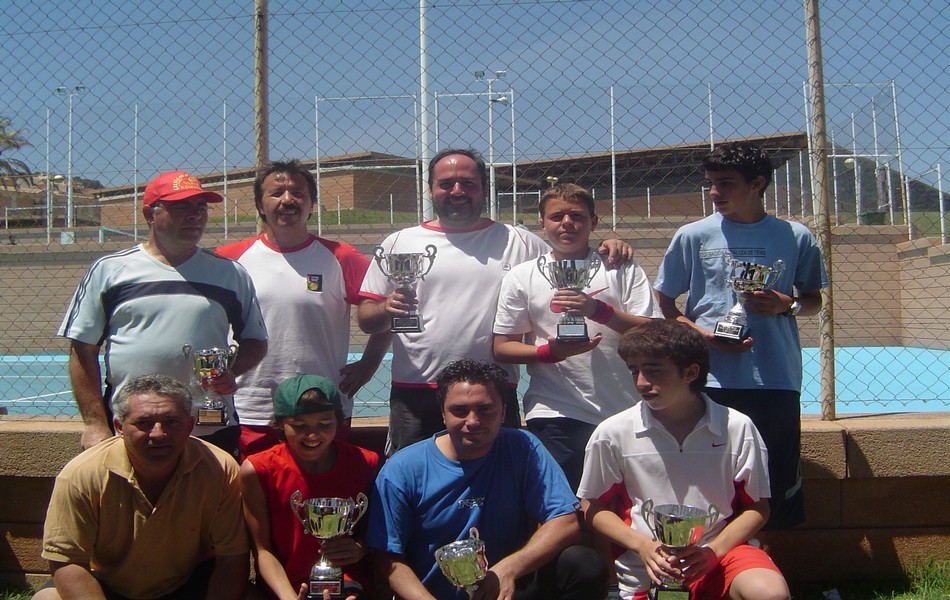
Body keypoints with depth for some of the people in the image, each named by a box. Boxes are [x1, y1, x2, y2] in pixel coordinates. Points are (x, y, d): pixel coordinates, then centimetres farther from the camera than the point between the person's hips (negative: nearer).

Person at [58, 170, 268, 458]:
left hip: (213, 433, 2)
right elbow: (83, 350, 3)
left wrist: (231, 370, -6)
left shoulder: (231, 273, 9)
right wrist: (95, 425, -3)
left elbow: (256, 342, 15)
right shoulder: (109, 270, 4)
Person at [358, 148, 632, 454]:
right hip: (414, 397, 0)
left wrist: (605, 250, -8)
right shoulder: (398, 243, 8)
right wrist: (386, 309, -15)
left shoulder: (519, 242, 8)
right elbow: (366, 319, 7)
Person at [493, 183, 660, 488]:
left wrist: (599, 310, -18)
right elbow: (502, 348, 3)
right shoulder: (521, 277, 4)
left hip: (623, 415, 1)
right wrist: (549, 351, -15)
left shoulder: (623, 269, 5)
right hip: (555, 417, -1)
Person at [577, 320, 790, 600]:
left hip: (721, 557, 0)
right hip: (647, 574, 0)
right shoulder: (612, 434, -4)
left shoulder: (737, 428, -4)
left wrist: (714, 550, -12)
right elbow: (594, 507, 6)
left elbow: (757, 507, 4)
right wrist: (643, 546, -10)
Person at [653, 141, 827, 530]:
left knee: (778, 484, 5)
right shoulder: (692, 237, 4)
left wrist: (787, 305, -6)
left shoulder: (796, 238, 6)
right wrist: (701, 333, -9)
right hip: (710, 378, 0)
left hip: (776, 380, 1)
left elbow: (814, 301, 17)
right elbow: (663, 302, 8)